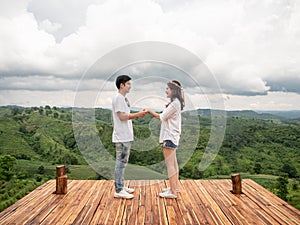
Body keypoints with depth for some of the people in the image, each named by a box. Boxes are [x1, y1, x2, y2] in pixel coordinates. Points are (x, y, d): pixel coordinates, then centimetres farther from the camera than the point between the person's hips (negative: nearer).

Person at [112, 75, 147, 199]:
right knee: (121, 162, -6)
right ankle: (118, 191, 1)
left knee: (123, 162, 14)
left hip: (126, 136, 10)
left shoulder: (123, 98, 18)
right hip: (121, 137, -10)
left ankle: (121, 186, 24)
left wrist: (138, 114, 6)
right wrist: (138, 114, -13)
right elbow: (122, 116, -19)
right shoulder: (118, 98, -13)